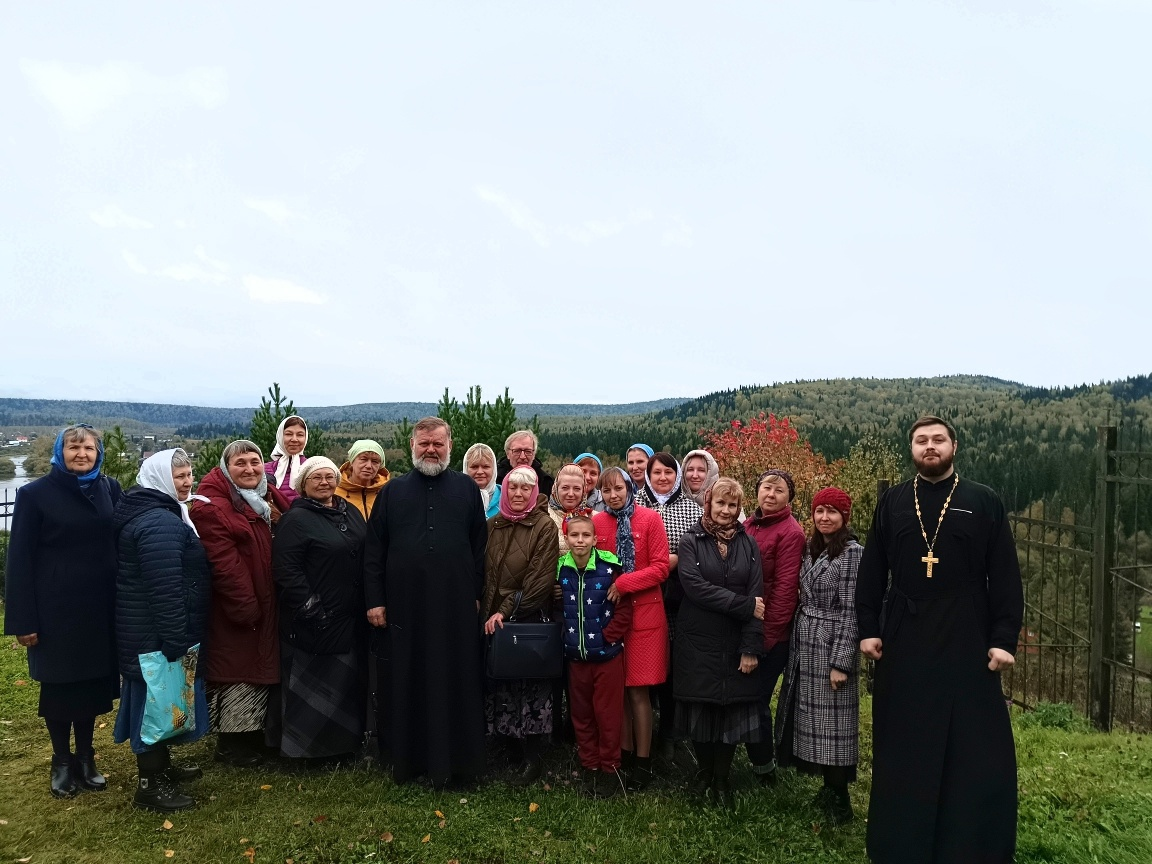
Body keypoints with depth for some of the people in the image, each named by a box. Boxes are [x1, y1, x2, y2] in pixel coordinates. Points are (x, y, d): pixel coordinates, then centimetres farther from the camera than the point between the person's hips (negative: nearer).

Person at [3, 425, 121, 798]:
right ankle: (61, 762, 27)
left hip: (99, 606, 3)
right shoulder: (36, 494, -6)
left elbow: (122, 546, 4)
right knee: (58, 684, 10)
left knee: (93, 681, 11)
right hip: (55, 608, -3)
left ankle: (85, 758, 28)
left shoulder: (109, 490, 4)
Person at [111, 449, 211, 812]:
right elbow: (165, 589, -27)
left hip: (146, 628, 11)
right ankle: (149, 785, 12)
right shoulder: (161, 524, -22)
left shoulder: (153, 513, 13)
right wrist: (177, 640, -24)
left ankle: (160, 767, 35)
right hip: (158, 632, -11)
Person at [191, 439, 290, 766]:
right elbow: (223, 562, -22)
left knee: (261, 664, 17)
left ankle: (255, 733, 33)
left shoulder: (266, 500, 10)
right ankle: (231, 745, 18)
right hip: (234, 608, -8)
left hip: (266, 603, 8)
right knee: (236, 668, 2)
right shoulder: (213, 506, -15)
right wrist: (245, 605, -22)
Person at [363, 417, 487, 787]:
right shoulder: (393, 491, 9)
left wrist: (476, 594, 2)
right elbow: (374, 549, 7)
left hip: (456, 607, -1)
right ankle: (406, 759, 24)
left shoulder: (468, 489, 7)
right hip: (403, 606, 1)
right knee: (405, 685, 9)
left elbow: (480, 546, 7)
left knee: (457, 685, 4)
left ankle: (456, 763, 17)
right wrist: (374, 600, 1)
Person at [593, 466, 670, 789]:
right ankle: (624, 753, 25)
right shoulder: (596, 523, 3)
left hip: (644, 614, -3)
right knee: (617, 688, 9)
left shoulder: (650, 519, -5)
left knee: (638, 690, 1)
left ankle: (643, 761, 15)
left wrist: (623, 584, -17)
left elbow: (661, 567, -9)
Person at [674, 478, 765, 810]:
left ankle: (722, 779, 23)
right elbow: (695, 587, -14)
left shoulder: (748, 545, 4)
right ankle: (704, 774, 29)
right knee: (701, 708, 6)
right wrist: (743, 605, -17)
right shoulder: (690, 541, -1)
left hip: (735, 644, 2)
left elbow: (757, 597, -2)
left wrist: (751, 648, -10)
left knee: (732, 708, 5)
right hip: (697, 642, -1)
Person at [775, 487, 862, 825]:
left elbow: (850, 611, -15)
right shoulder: (811, 549, 10)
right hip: (804, 645, 7)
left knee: (832, 722, 0)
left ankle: (839, 799, 13)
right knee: (811, 719, 12)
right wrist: (795, 642, 11)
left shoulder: (852, 552, -12)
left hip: (832, 646, -7)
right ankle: (828, 788, 25)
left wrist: (841, 661, -18)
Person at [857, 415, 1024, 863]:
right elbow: (871, 571, 7)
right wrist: (867, 628, 2)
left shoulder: (984, 502, 2)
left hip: (967, 642, -1)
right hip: (904, 642, 2)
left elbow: (1005, 577, -1)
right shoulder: (892, 502, 7)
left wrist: (1004, 638, -8)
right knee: (903, 749, 10)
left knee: (976, 749, 4)